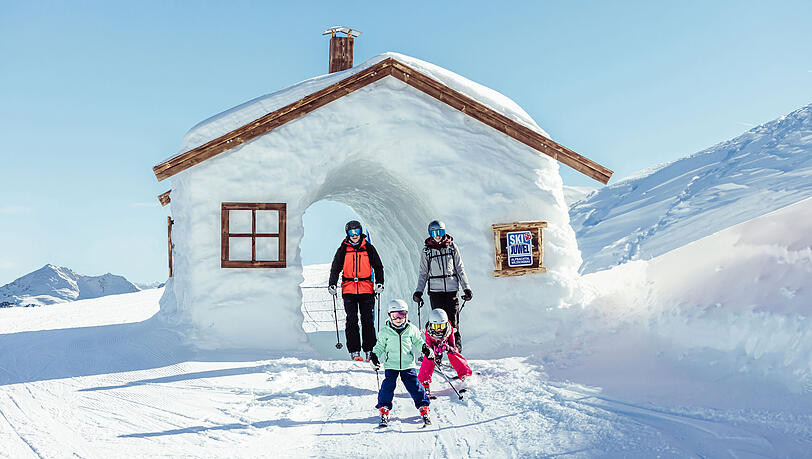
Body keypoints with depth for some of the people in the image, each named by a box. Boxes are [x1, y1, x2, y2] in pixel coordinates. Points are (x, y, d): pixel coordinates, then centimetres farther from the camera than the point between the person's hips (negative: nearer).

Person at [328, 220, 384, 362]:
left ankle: (369, 350, 6)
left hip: (366, 289, 0)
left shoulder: (368, 248, 6)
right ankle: (354, 351, -1)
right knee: (352, 320, -5)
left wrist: (379, 283, 0)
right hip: (349, 289, 0)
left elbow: (378, 266, 12)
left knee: (367, 320, -1)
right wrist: (332, 285, -2)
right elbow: (335, 268, 10)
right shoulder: (343, 249, 7)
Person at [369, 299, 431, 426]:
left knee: (414, 385, -3)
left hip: (408, 364, 0)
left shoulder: (412, 329, 2)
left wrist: (425, 348, -3)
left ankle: (423, 407, 10)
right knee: (388, 386, -8)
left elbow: (418, 342, 15)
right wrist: (375, 356, -4)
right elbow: (380, 346, 10)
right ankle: (384, 409, 5)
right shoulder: (385, 331, 0)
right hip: (391, 365, 0)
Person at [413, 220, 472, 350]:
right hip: (435, 289, 0)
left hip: (452, 288, 0)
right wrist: (418, 291, 4)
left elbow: (460, 269, 10)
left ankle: (456, 345, 8)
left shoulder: (452, 247, 7)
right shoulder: (427, 250, 8)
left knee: (453, 320, -4)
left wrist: (466, 288, 4)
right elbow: (423, 273, 13)